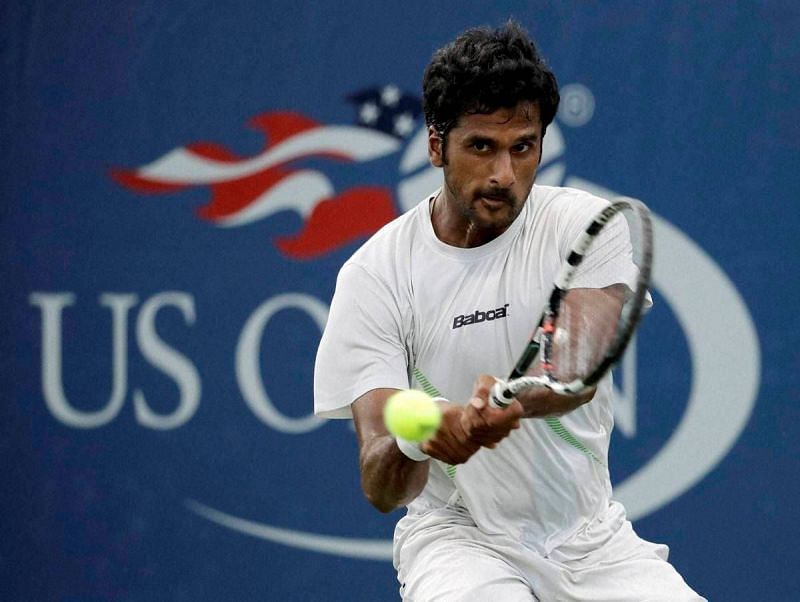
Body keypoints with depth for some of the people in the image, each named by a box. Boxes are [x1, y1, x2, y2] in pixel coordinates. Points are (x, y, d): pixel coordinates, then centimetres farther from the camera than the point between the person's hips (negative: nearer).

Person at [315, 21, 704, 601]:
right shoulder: (376, 273, -8)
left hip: (589, 535, 3)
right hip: (457, 531, -3)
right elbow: (381, 489, -15)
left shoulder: (581, 223, -3)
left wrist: (511, 400, -44)